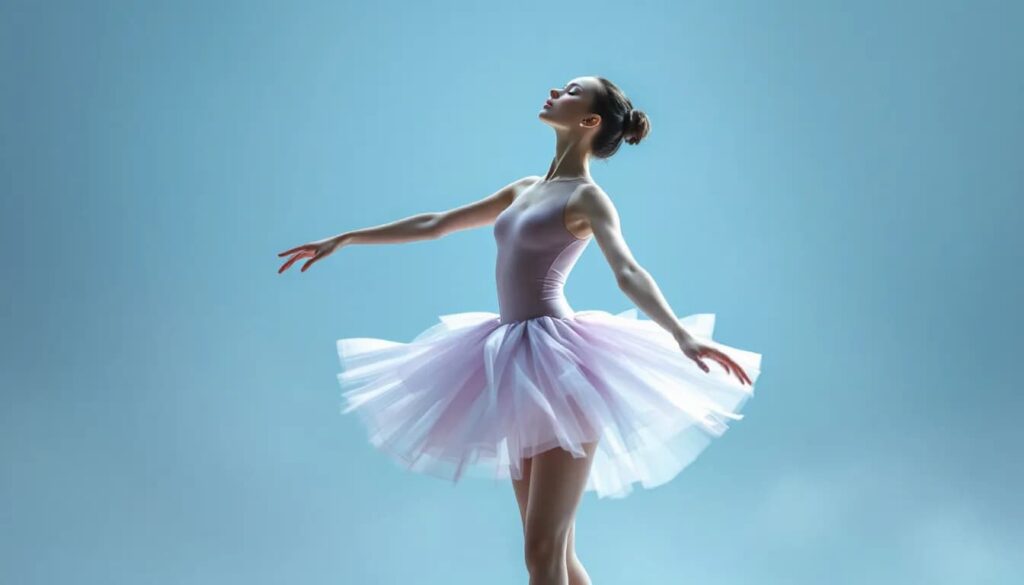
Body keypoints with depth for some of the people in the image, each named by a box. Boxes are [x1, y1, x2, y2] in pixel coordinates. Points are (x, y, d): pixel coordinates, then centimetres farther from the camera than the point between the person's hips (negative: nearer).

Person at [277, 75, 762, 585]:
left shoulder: (586, 196, -4)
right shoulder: (526, 189, 19)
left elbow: (628, 272, -21)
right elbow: (435, 224, 27)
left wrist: (682, 335, -38)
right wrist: (343, 240, 30)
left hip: (559, 364, -8)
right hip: (519, 368, 8)